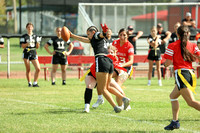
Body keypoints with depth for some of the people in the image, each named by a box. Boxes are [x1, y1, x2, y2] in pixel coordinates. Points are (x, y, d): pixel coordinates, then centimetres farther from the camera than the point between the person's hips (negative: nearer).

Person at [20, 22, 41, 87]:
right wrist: (28, 43, -20)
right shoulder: (24, 37, 2)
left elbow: (37, 47, 9)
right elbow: (23, 46, -3)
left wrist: (38, 42, -10)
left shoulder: (35, 36, 10)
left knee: (38, 69, -10)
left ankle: (35, 83, 0)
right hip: (26, 53, -2)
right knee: (28, 69, 2)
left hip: (33, 53, 2)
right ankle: (29, 83, 13)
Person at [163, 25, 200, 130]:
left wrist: (164, 63, 15)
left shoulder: (172, 46, -1)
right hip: (191, 73, 6)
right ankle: (175, 122, 24)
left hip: (181, 73, -6)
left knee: (191, 102, -14)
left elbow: (168, 63, -5)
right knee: (173, 96, 25)